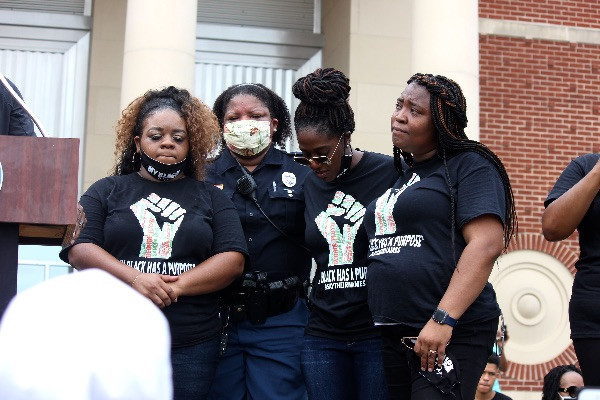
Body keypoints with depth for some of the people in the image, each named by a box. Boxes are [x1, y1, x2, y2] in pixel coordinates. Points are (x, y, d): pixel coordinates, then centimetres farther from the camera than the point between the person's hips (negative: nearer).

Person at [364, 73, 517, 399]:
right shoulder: (397, 173, 17)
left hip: (451, 334, -7)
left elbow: (487, 244, -16)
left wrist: (442, 319, -23)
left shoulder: (468, 166, -4)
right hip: (391, 335, 7)